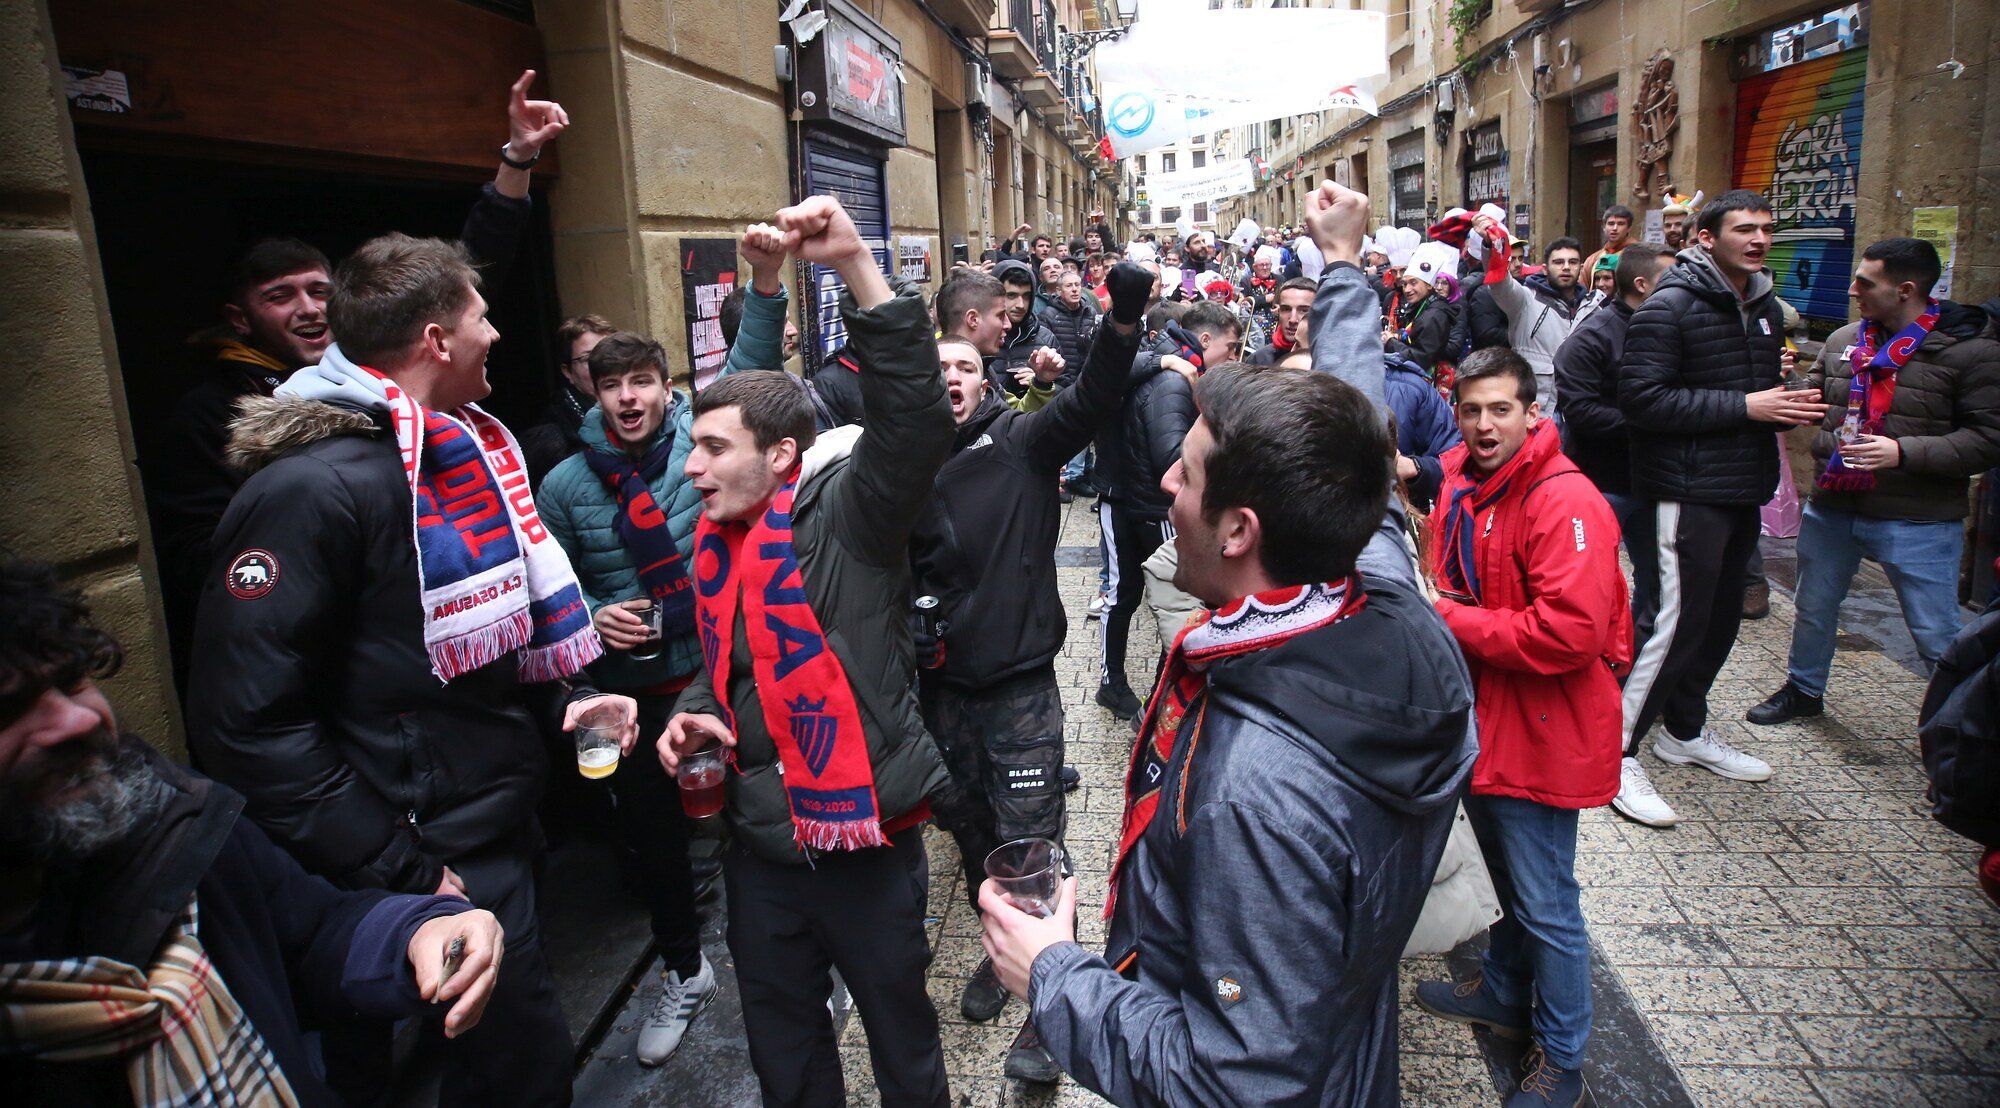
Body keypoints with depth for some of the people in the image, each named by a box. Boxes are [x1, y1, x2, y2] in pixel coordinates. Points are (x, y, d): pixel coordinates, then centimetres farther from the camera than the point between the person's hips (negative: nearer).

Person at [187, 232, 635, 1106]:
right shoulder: (310, 489, -20)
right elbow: (249, 723, -23)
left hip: (505, 828, 9)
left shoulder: (465, 451, 8)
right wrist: (401, 875, -21)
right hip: (441, 864, -8)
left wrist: (569, 696, 4)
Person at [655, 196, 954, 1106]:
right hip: (760, 838, 7)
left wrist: (855, 268, -39)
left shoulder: (845, 513, -14)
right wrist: (694, 715, 2)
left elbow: (912, 414, -32)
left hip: (865, 833, -6)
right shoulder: (715, 543, 8)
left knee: (902, 1033, 16)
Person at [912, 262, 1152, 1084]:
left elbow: (1090, 401, -21)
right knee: (969, 830, 19)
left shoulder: (1020, 442, -5)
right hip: (943, 687, 4)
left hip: (1021, 685, -4)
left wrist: (1124, 321, -36)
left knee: (1029, 840, 1)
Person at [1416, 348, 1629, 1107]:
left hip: (1540, 730, -8)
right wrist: (1435, 609, -1)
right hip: (1481, 718, 8)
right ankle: (1504, 993, 46)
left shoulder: (1565, 502, -22)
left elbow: (1570, 632, -30)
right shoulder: (1462, 486, 5)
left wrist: (1450, 620, -23)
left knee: (1544, 902, 5)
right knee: (1506, 873, 25)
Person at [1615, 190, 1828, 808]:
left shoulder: (1765, 307, 16)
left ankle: (1685, 733, 30)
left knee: (1721, 618, 15)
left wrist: (1789, 406, 5)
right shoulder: (1671, 305, -12)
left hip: (1743, 489, 9)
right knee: (1680, 623, -8)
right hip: (1691, 490, -9)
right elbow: (1642, 397, -23)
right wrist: (1744, 407, -21)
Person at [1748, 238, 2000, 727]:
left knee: (1937, 638, 3)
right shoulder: (1843, 341, 5)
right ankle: (1804, 689, 41)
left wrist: (1904, 452, -25)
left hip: (1918, 522, -5)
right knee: (1814, 609, 21)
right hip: (1833, 508, 6)